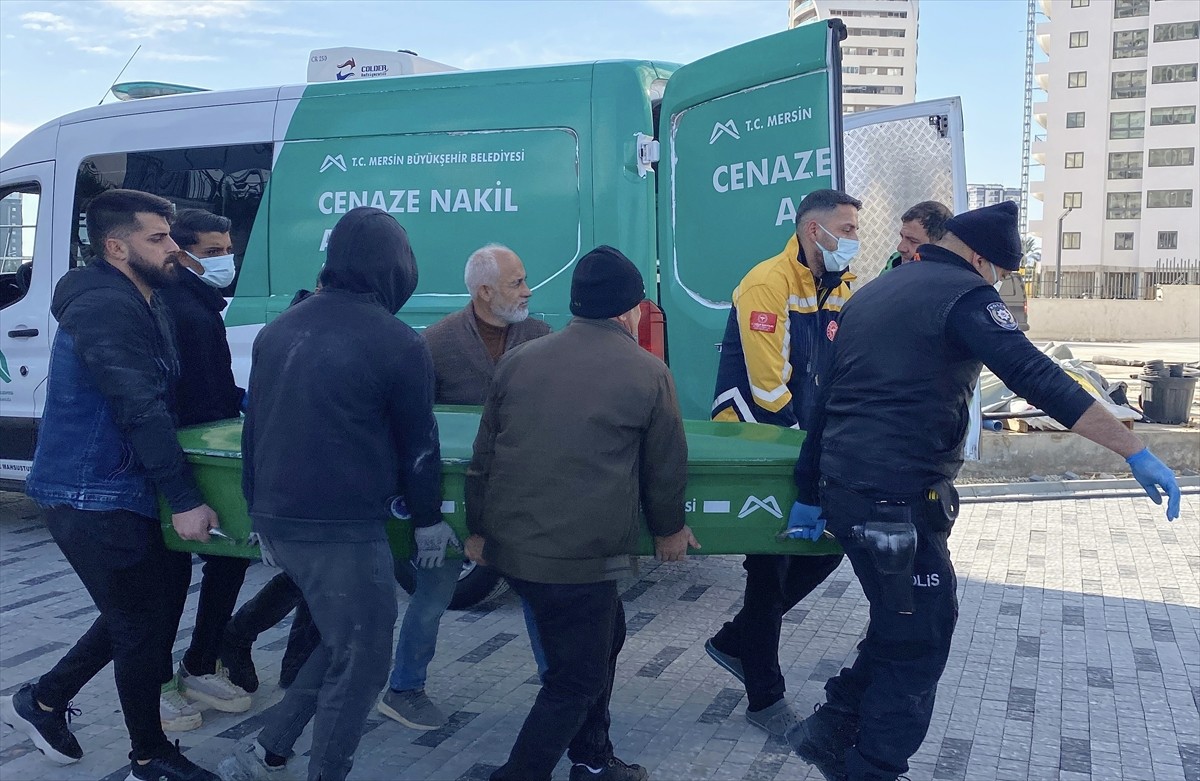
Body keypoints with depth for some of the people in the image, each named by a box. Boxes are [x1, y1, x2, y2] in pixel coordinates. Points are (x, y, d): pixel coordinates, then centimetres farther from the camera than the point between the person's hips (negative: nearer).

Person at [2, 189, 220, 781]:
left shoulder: (141, 304, 12)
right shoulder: (104, 309, -21)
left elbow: (161, 395, 22)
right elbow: (140, 410, -26)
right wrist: (183, 499, -27)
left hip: (118, 492, 10)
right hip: (92, 498, -10)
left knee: (136, 614, 20)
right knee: (143, 625, 1)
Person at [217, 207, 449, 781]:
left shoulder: (278, 330, 9)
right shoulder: (396, 343, -11)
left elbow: (253, 430, 15)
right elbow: (418, 444, -4)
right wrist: (428, 521, 9)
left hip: (277, 521, 8)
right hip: (344, 530, -7)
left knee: (341, 644, 23)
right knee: (360, 660, 8)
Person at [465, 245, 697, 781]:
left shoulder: (518, 361, 8)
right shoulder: (648, 373, -3)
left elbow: (484, 456, 12)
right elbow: (666, 467, 5)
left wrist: (478, 530, 22)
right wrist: (669, 529, 22)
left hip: (510, 545, 7)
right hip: (582, 554, -6)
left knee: (602, 637, 26)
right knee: (577, 680, 11)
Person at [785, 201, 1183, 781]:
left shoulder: (869, 295, 18)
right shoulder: (962, 293, -7)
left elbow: (832, 397, 19)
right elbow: (1039, 379, -18)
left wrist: (809, 493, 24)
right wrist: (1136, 453, -17)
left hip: (843, 488, 9)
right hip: (900, 500, -9)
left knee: (900, 626, 23)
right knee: (918, 646, 6)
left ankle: (831, 730, 25)